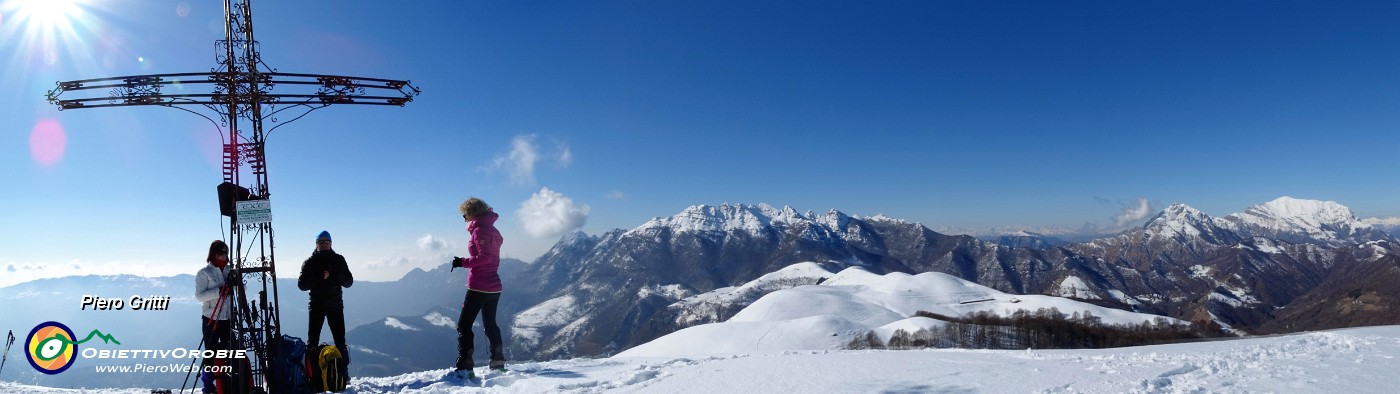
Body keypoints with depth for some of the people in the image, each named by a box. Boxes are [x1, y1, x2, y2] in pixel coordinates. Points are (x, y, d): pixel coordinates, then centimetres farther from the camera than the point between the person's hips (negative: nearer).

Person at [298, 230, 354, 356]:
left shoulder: (338, 260, 7)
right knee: (312, 340, 1)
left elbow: (349, 282, 3)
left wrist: (333, 275, -15)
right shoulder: (309, 262, 5)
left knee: (340, 340, 0)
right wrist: (318, 277, -16)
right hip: (316, 305, 0)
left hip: (335, 305, 0)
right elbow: (302, 285, -2)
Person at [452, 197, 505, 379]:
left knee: (464, 325, -3)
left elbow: (484, 257, -22)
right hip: (494, 286, 9)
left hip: (478, 286, -9)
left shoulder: (479, 230, -13)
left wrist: (463, 262, -16)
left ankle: (464, 368, -9)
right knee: (490, 323, 19)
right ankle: (498, 361, 21)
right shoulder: (493, 230, 14)